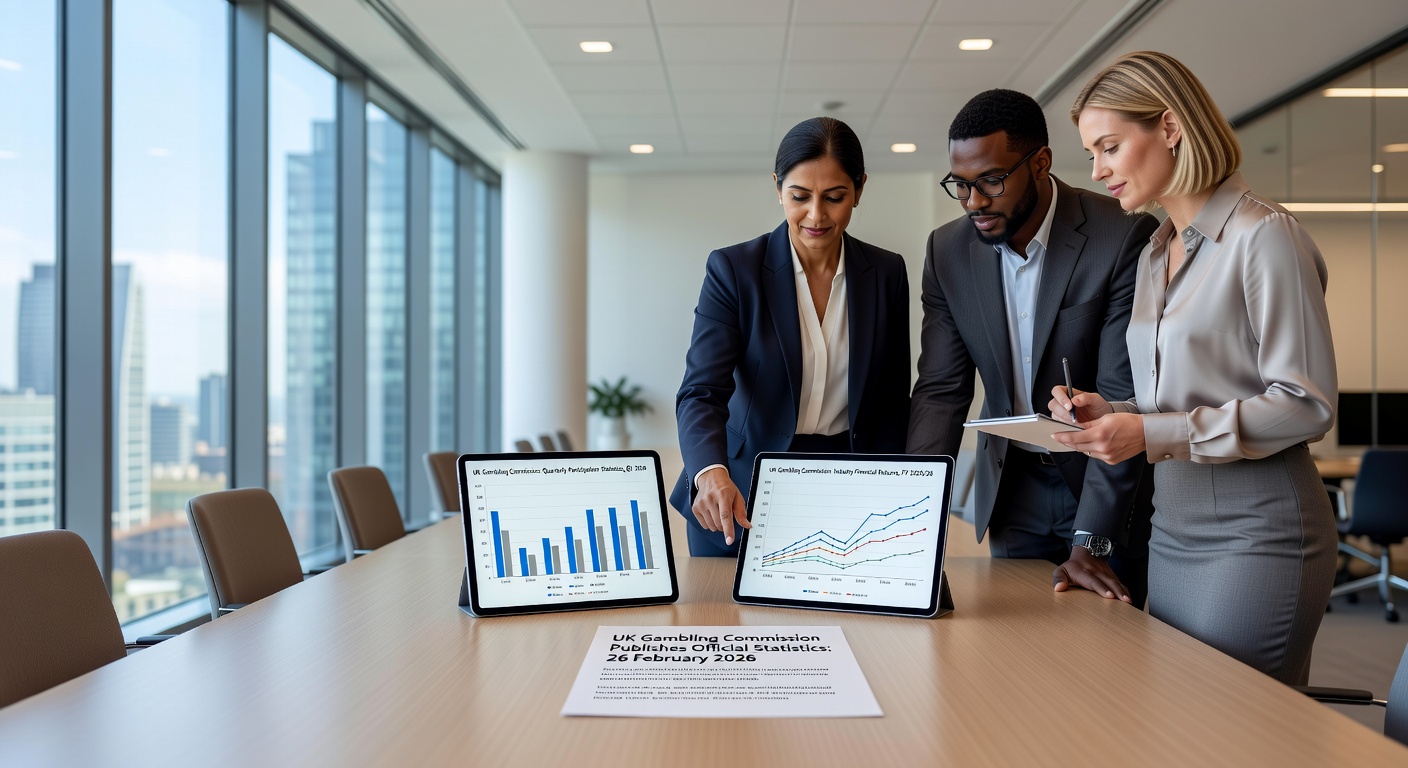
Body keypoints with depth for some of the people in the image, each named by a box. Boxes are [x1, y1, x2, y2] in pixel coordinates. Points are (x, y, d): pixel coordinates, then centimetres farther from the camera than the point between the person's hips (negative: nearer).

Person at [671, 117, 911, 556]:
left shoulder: (887, 274, 0)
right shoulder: (732, 270, -10)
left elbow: (892, 404, 4)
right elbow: (702, 392, -19)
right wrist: (710, 471, -38)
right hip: (741, 501, -2)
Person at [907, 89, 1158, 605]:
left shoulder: (1126, 238, -19)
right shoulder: (948, 251, -5)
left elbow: (1123, 395, -22)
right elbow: (941, 391, -6)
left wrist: (1090, 542, -26)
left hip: (1112, 487, -3)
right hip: (1012, 494, 4)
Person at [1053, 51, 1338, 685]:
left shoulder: (1264, 236, -10)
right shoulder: (1154, 255, 15)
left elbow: (1307, 405, -14)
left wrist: (1155, 433, -20)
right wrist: (1110, 413, 0)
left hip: (1255, 531, -7)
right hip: (1173, 530, 8)